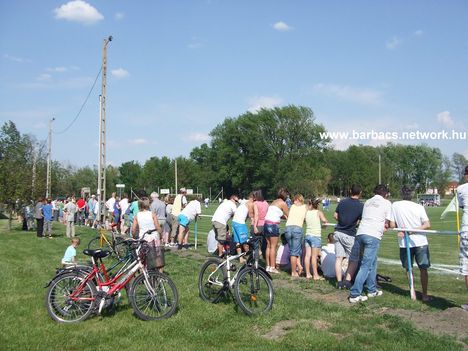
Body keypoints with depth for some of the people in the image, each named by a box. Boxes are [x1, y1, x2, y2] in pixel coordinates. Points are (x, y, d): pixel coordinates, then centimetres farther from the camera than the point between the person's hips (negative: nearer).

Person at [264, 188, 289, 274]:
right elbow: (289, 215, 1)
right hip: (273, 225, -8)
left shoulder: (274, 201, 20)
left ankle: (268, 266, 16)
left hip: (266, 224, 8)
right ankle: (272, 267, -1)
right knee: (273, 247, -3)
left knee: (268, 246, 12)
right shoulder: (283, 203, -4)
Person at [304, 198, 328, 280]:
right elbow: (324, 220, -17)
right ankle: (315, 275, 0)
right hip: (316, 236, -5)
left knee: (307, 255, 6)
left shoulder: (307, 212, 7)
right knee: (314, 256, -4)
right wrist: (325, 222, 3)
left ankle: (308, 274, 11)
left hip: (307, 235, 5)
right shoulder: (319, 212, -4)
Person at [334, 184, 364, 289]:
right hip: (349, 235, -4)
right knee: (354, 260, 8)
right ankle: (347, 281, 0)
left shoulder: (342, 202, 4)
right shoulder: (361, 206, -9)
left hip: (338, 232, 4)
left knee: (339, 258, 7)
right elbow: (360, 222, -9)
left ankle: (339, 282, 6)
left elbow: (335, 216, 10)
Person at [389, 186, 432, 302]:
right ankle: (425, 295, 12)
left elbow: (392, 225, -2)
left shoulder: (394, 205, -2)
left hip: (404, 243, 0)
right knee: (423, 269, 9)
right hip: (420, 242, 0)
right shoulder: (419, 207, -2)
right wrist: (414, 230, -9)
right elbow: (427, 225, -9)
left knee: (408, 269, 15)